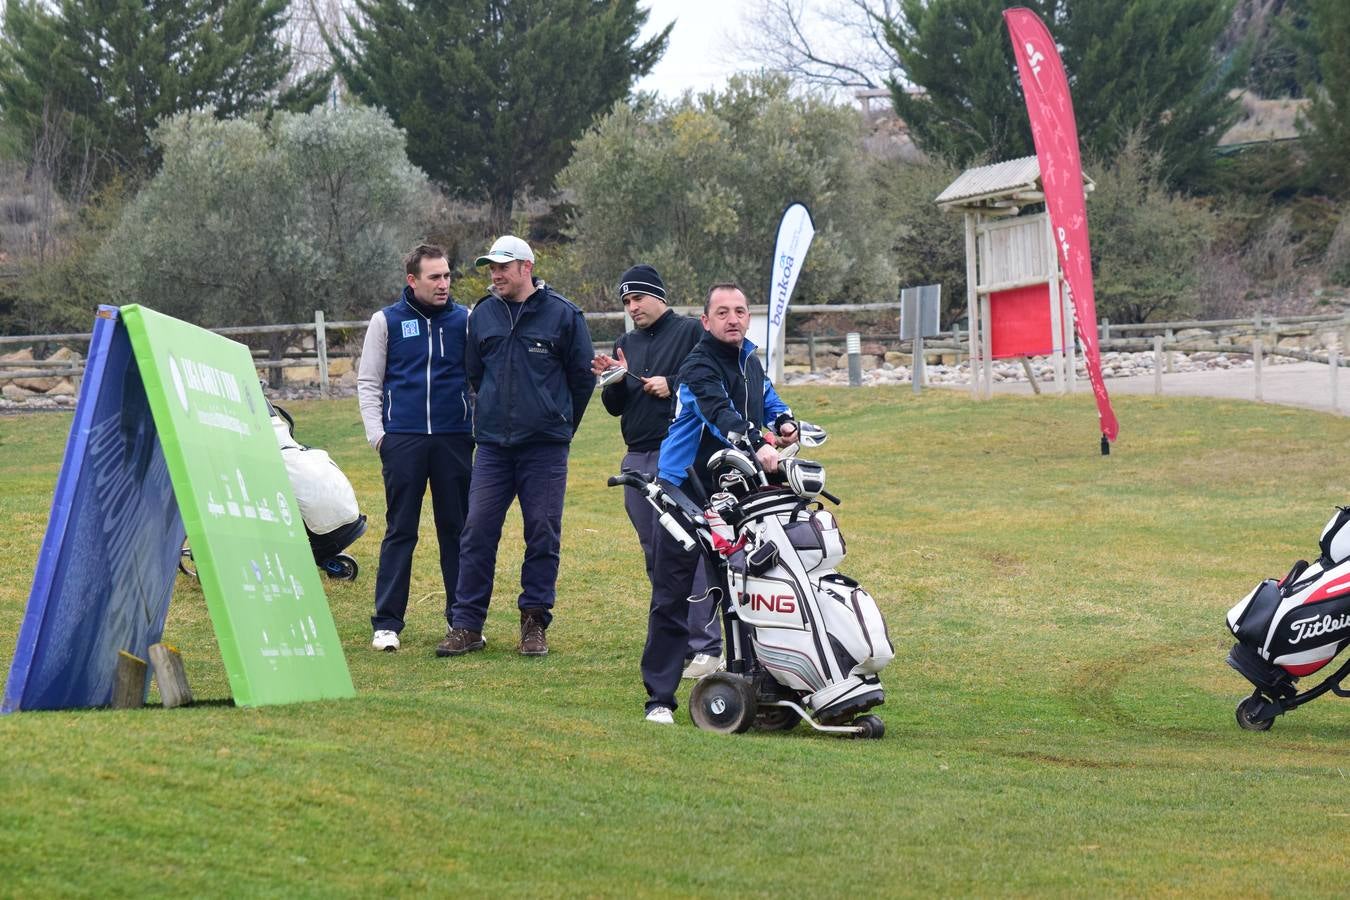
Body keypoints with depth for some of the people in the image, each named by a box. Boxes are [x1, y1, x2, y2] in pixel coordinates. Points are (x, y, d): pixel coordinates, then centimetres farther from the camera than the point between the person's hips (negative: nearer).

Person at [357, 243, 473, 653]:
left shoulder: (464, 320, 8)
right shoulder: (386, 322, 5)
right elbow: (368, 382, 7)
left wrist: (481, 429, 2)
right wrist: (376, 432, -3)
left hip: (455, 439, 1)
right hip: (403, 439, -1)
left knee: (457, 530, 5)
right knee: (400, 531, -1)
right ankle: (387, 622, 2)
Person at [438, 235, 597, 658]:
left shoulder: (563, 314, -1)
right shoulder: (482, 315, 8)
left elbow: (583, 376, 6)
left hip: (545, 448, -3)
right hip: (492, 446, 3)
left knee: (543, 535, 2)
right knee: (477, 531, -2)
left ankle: (535, 622, 11)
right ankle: (467, 625, 1)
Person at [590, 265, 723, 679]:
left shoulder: (690, 332, 0)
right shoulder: (625, 344, 19)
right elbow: (614, 407, 17)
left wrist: (673, 386, -15)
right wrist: (613, 382, -2)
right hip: (636, 459, 7)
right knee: (655, 554, 9)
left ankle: (705, 646, -12)